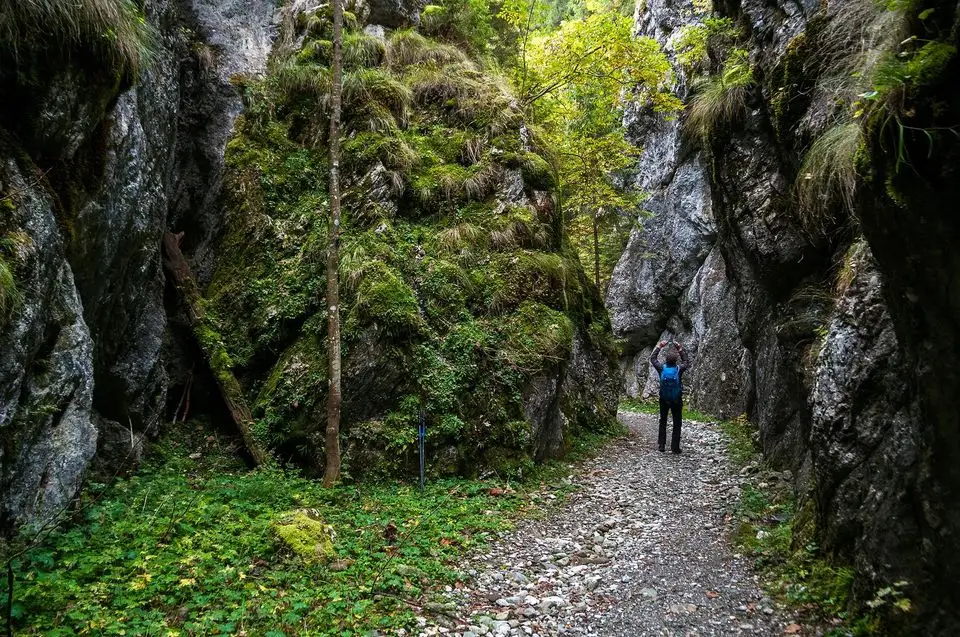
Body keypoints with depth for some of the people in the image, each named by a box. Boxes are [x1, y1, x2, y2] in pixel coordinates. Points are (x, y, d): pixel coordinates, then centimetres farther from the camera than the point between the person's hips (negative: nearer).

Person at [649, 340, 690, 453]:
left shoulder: (662, 368, -12)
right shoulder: (679, 369, -13)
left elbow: (653, 359, 6)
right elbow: (686, 362, 10)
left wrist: (659, 346, 11)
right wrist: (680, 349, 12)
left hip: (664, 400, 1)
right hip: (677, 400, -1)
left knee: (663, 421, 15)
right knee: (677, 423, 7)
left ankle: (661, 445, 14)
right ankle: (675, 447, 5)